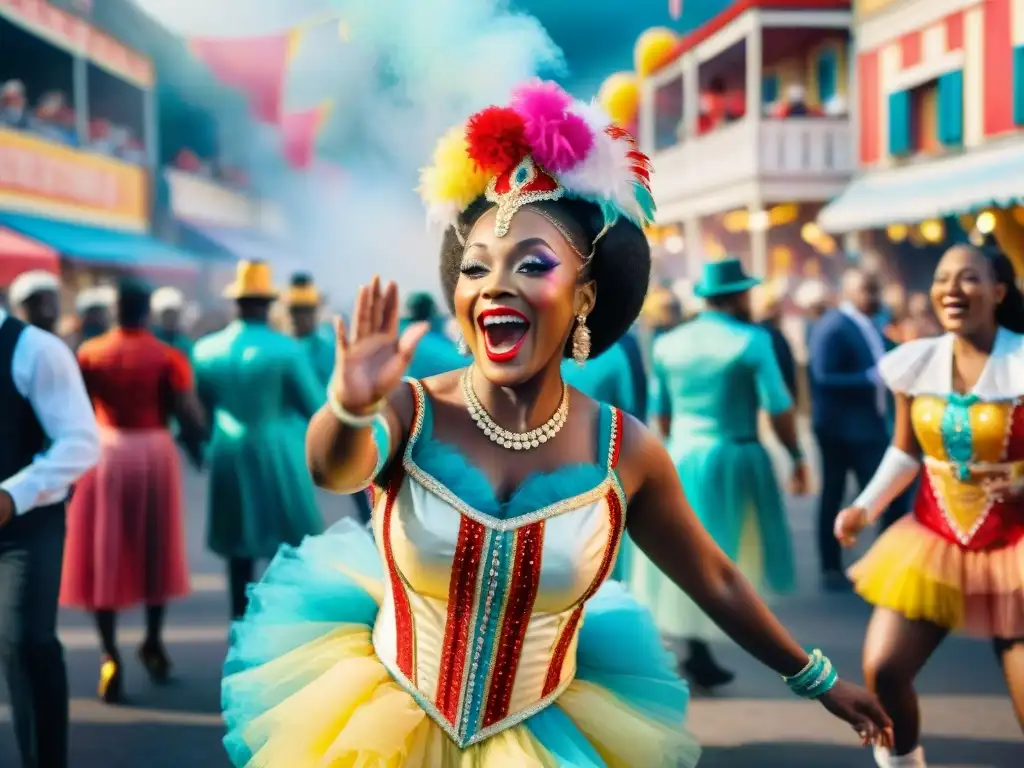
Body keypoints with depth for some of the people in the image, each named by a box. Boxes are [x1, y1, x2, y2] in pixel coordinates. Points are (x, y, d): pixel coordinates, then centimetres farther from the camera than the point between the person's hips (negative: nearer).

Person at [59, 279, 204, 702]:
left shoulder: (89, 353, -1)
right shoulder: (167, 358, -8)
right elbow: (193, 420, -13)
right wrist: (193, 434, 8)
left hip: (104, 452, 1)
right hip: (154, 453, -1)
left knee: (102, 555, 5)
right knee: (157, 551, 17)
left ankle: (110, 655, -3)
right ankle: (153, 643, 28)